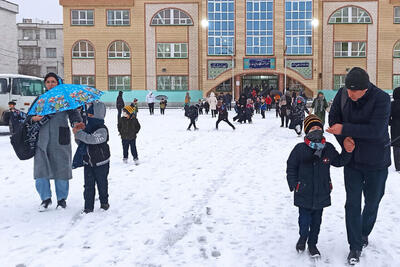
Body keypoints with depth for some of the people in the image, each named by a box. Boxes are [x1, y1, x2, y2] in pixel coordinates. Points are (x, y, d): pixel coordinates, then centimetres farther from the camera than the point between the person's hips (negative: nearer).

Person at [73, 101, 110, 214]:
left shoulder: (102, 130, -18)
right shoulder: (87, 127, 4)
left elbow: (92, 139, -34)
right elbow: (80, 142, 9)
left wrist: (79, 133, -31)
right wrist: (77, 135, -11)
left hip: (101, 163, -5)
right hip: (88, 162, 5)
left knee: (102, 184, 10)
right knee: (88, 185, 3)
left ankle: (104, 202, 30)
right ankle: (88, 206, 8)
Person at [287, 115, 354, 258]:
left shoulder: (328, 148, 1)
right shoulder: (300, 149, -10)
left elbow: (338, 162, 15)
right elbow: (291, 168, -3)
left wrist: (347, 152, 0)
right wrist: (293, 185, -5)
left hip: (322, 194, 3)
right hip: (304, 194, -3)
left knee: (316, 221, 15)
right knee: (305, 220, 4)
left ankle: (312, 243, 34)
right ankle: (303, 238, 35)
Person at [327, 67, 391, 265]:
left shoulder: (381, 99, -22)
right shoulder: (342, 94, -9)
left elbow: (376, 130, -30)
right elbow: (334, 118, 3)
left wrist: (345, 129, -31)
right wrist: (344, 139, -12)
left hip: (376, 161, -2)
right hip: (352, 159, 2)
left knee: (372, 202, 15)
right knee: (352, 203, 1)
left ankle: (364, 234, 41)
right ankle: (355, 247, 12)